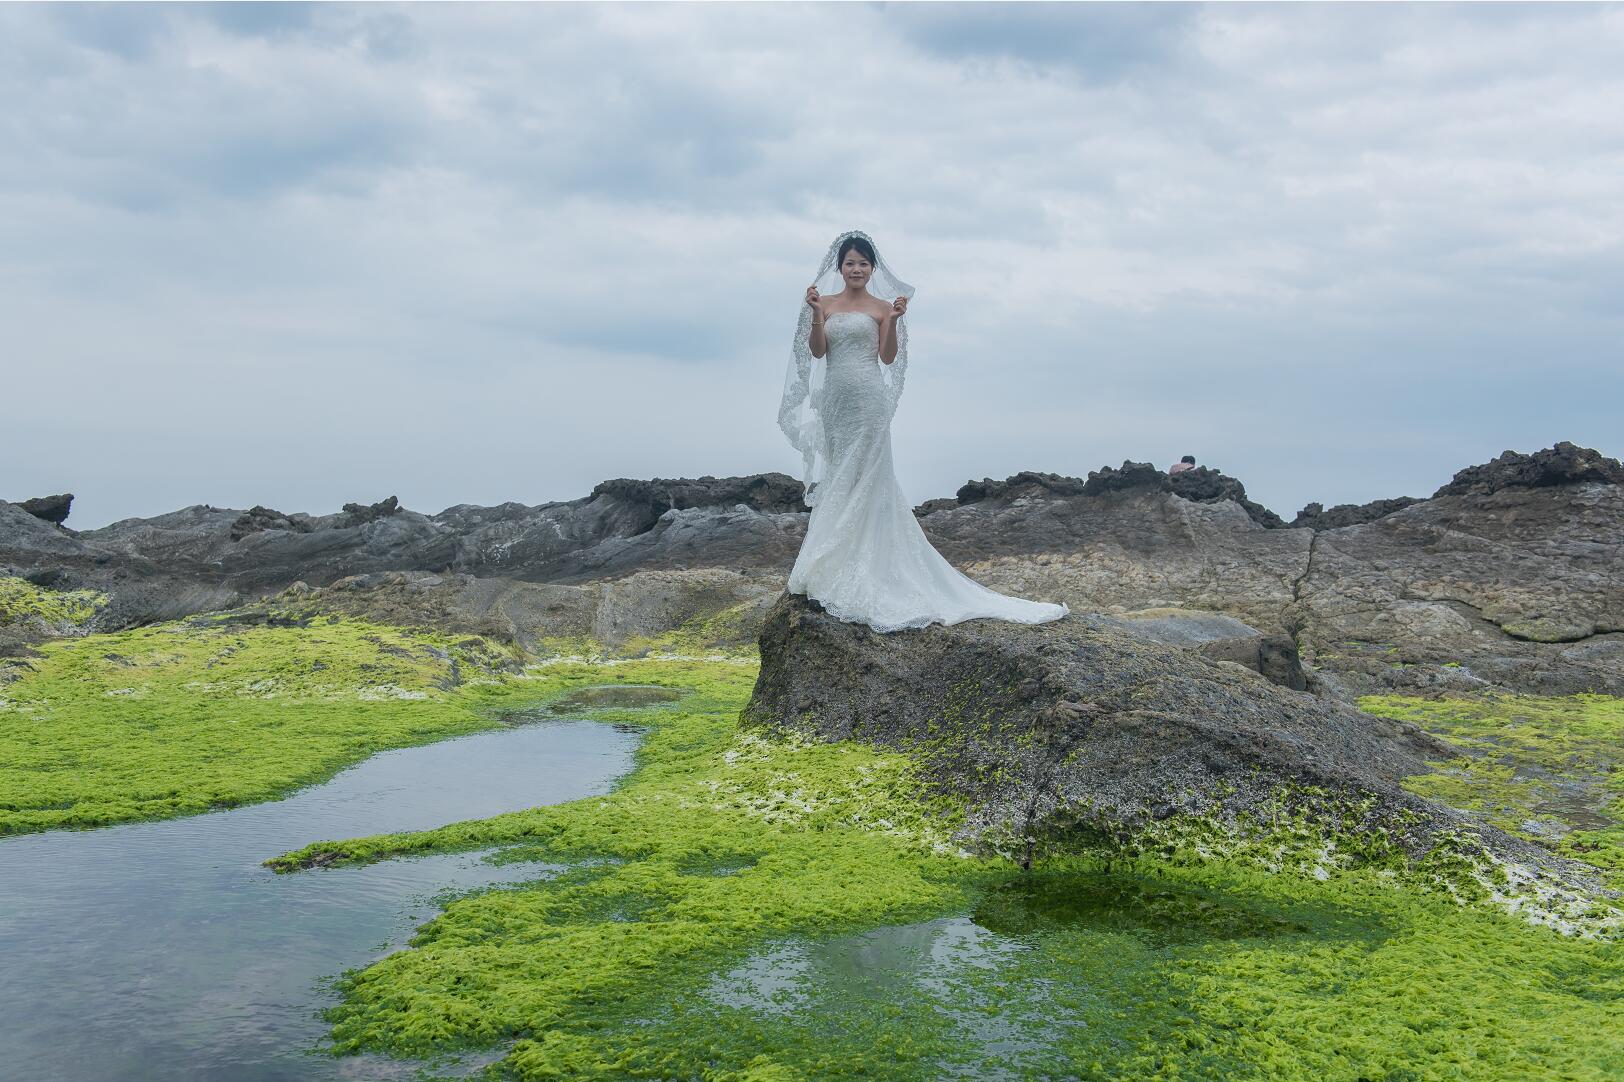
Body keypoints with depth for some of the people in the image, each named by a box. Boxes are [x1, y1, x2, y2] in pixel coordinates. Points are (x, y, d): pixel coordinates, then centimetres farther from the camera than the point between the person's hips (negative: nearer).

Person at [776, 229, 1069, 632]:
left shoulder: (881, 308, 3)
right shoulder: (825, 304, 10)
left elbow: (887, 357, -4)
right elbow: (817, 351, 0)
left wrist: (894, 321, -16)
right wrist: (815, 313, -13)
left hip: (868, 400, -4)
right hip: (833, 399, 4)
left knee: (863, 478, -3)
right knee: (836, 477, 7)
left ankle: (859, 570, 1)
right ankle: (835, 567, 13)